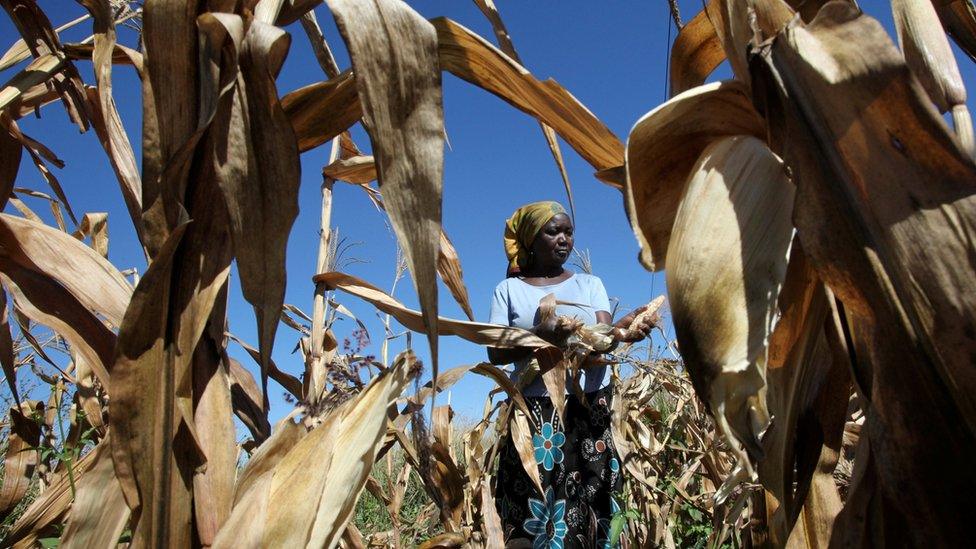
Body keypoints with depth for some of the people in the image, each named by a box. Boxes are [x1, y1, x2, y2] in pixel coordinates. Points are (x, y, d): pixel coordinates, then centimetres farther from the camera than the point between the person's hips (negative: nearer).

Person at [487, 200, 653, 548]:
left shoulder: (590, 283, 13)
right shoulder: (510, 289, 7)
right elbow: (496, 352, -4)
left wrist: (618, 333, -26)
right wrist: (541, 334, -20)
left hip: (590, 406, 2)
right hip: (535, 411, -1)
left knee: (587, 512, 2)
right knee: (534, 510, -3)